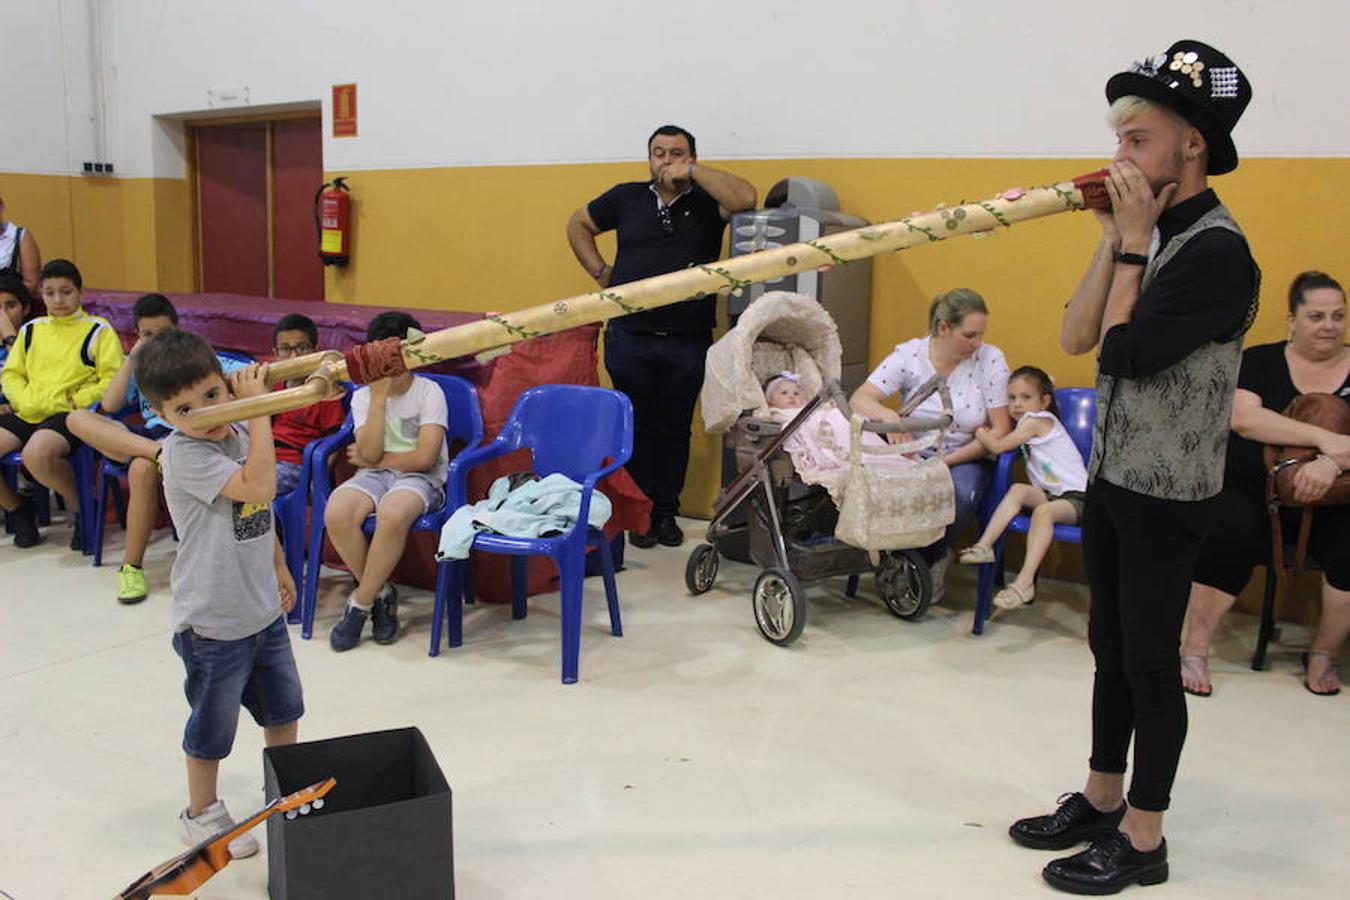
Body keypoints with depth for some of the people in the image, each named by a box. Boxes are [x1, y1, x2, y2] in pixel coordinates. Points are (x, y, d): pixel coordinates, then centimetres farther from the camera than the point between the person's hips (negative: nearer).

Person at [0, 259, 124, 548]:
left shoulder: (98, 330, 6)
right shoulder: (30, 330, 22)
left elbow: (112, 380, -3)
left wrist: (74, 401, -13)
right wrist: (26, 400, -1)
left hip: (71, 414, -6)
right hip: (28, 414, 6)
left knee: (37, 454, -37)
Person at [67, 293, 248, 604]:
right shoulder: (139, 367, 23)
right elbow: (109, 406, 6)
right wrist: (132, 358, 6)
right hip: (147, 436, 5)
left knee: (142, 468, -37)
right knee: (77, 418, -19)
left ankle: (132, 567, -24)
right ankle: (157, 452, -42)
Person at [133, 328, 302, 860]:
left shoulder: (240, 436, 1)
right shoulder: (184, 453, -23)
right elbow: (259, 488, -36)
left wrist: (279, 568, 21)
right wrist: (259, 411, -31)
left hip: (264, 609, 8)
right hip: (214, 622, -7)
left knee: (283, 710, 23)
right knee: (213, 726, 11)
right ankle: (201, 815, 32)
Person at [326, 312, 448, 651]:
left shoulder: (429, 391, -3)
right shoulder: (363, 396, 7)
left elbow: (425, 457, -12)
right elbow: (370, 453, -9)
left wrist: (372, 459, -4)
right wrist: (379, 396, -12)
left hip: (420, 478, -3)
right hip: (375, 474, 4)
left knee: (392, 515, -38)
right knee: (336, 514, -29)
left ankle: (361, 603, -16)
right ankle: (380, 594, -6)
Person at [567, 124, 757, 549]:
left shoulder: (706, 202, 2)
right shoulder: (627, 198, 8)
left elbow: (746, 199, -19)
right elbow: (578, 224, 21)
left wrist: (692, 172, -12)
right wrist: (600, 271, 9)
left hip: (688, 342, 0)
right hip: (630, 337, 1)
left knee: (674, 430, 9)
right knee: (636, 429, 5)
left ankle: (666, 513, 21)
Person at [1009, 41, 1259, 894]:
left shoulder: (1217, 249, -17)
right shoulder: (1154, 232, 9)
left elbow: (1125, 352, -22)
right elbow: (1076, 338, 3)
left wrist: (1134, 241, -14)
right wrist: (1115, 238, -3)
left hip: (1167, 492, -8)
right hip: (1112, 474, 8)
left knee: (1151, 658, 1)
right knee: (1111, 645, 16)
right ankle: (1101, 799, 31)